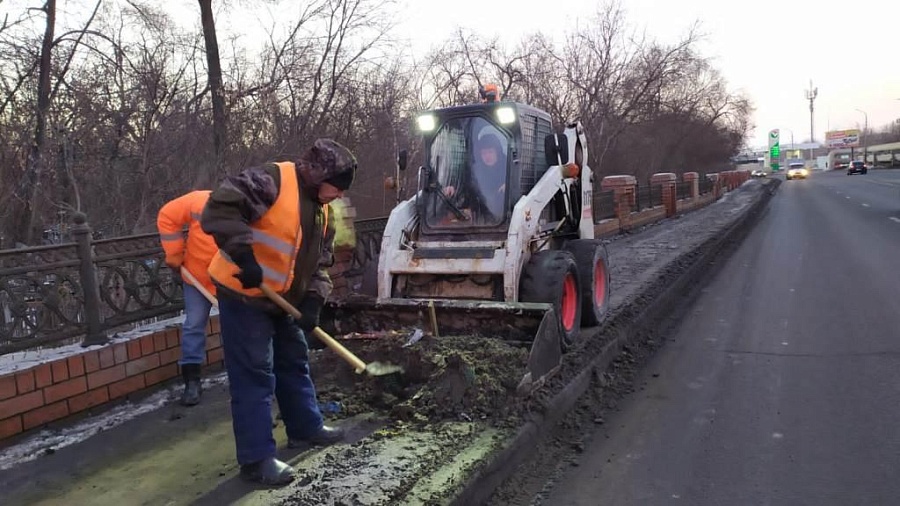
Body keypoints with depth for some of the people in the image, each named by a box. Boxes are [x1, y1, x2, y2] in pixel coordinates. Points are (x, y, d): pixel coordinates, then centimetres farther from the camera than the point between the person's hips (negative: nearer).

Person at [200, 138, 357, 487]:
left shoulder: (320, 209, 7)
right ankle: (257, 458, 3)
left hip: (282, 299, 9)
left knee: (295, 361, 18)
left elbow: (320, 262, 8)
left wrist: (313, 301, -6)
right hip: (242, 294, -9)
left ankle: (306, 427, 35)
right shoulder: (271, 180, -20)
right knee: (254, 374, -6)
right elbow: (219, 209, -30)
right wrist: (243, 254, -35)